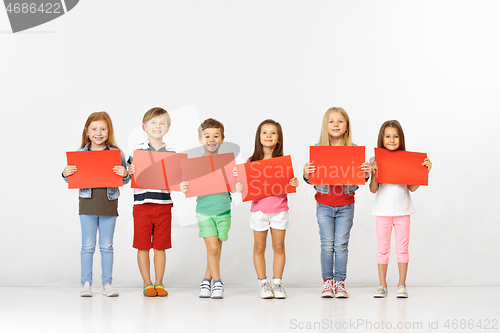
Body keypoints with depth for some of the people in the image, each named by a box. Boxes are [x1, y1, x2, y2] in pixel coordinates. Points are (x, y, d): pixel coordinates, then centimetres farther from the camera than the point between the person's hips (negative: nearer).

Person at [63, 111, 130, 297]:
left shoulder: (116, 154, 1)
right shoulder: (80, 154, 2)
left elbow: (124, 181, 4)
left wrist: (124, 174, -17)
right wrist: (66, 174, -13)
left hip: (109, 204, 0)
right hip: (88, 203, 0)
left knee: (106, 246, 6)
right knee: (88, 246, 3)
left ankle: (107, 284, 13)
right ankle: (86, 284, 9)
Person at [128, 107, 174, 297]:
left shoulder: (171, 153, 6)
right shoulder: (138, 151, 1)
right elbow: (132, 177, 1)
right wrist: (130, 172, -20)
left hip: (164, 204, 2)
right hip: (142, 203, -1)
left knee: (160, 246, 7)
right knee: (143, 246, 3)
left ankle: (159, 283, 16)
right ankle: (147, 283, 13)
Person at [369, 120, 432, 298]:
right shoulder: (376, 161, -2)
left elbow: (412, 187, 3)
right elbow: (373, 189, -4)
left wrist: (425, 170, -5)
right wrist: (373, 172, -19)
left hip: (402, 210, 1)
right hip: (383, 210, -1)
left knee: (402, 248, 4)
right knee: (383, 248, 4)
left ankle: (402, 285, 11)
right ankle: (382, 285, 11)